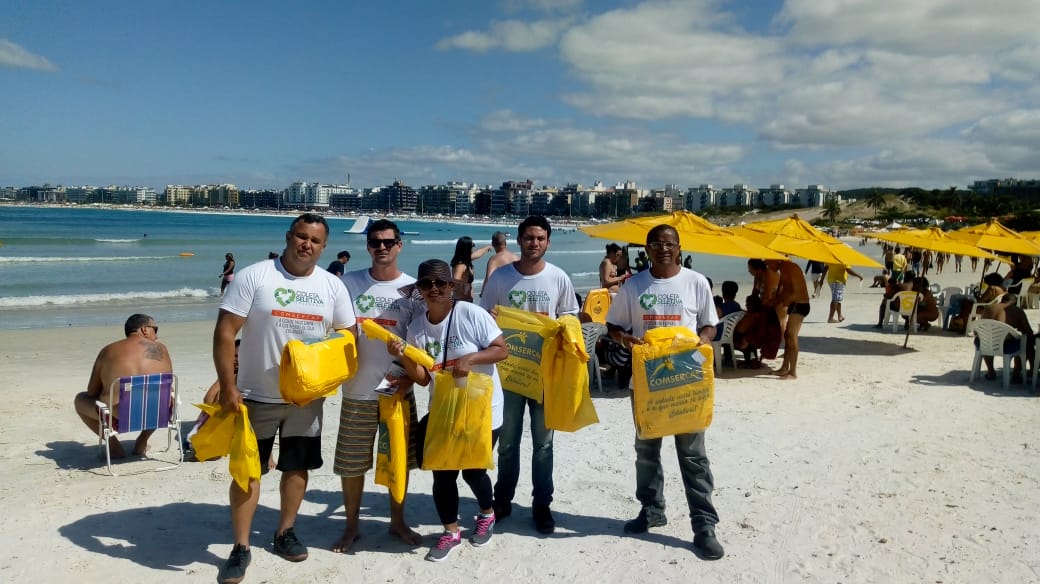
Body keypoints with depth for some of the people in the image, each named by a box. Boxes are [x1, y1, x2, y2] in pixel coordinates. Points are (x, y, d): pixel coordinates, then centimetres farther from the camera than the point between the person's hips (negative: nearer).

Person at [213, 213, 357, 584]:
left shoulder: (333, 286, 0)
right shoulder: (253, 276, -10)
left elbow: (348, 333, 7)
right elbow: (224, 333, -12)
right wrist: (228, 388, -16)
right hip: (256, 395, -3)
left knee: (297, 466, 13)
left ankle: (284, 533, 32)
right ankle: (241, 548, 16)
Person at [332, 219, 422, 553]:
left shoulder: (412, 288, 0)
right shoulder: (348, 283, 0)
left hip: (398, 388, 0)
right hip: (356, 390, 0)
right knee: (351, 463, 7)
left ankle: (397, 522, 29)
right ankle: (352, 526, 26)